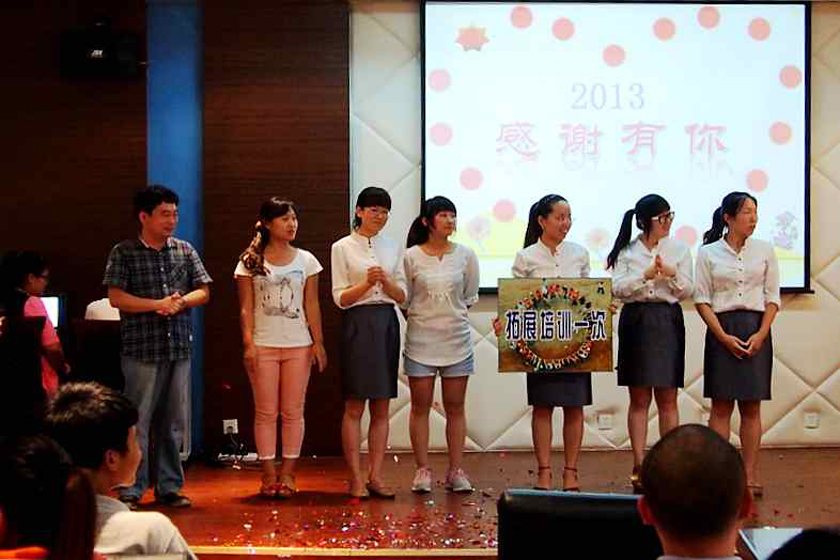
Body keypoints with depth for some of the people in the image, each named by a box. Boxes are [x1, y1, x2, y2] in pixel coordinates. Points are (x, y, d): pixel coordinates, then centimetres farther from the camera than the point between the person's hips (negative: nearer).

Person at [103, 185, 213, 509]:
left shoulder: (184, 251, 11)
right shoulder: (124, 253, 0)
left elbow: (203, 291, 10)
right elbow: (116, 297, -8)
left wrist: (181, 302, -10)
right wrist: (158, 304, -14)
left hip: (179, 348, 4)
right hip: (141, 350, -4)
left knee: (174, 422, 9)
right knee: (137, 422, -4)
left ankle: (170, 487, 17)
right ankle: (131, 490, 2)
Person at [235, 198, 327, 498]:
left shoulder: (306, 260, 7)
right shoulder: (250, 262, 2)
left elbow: (311, 305, 7)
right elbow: (246, 308, -1)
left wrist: (318, 342, 1)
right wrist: (248, 343, -10)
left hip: (298, 345, 2)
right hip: (264, 345, -2)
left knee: (293, 411, 2)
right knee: (266, 412, 1)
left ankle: (287, 473, 9)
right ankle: (268, 474, 6)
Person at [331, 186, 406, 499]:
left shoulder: (392, 248, 12)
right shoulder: (343, 248, 0)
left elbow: (401, 296, 9)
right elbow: (340, 298, -3)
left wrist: (386, 282, -11)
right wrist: (367, 283, -19)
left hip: (387, 325, 4)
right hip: (358, 324, -4)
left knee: (381, 408, 5)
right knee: (354, 406, -3)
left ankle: (376, 476, 9)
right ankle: (356, 478, 1)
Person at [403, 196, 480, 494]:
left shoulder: (465, 255, 2)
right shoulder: (411, 257, -4)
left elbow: (470, 296, 11)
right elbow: (404, 299, 3)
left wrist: (452, 316, 8)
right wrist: (420, 320, 2)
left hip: (457, 340, 2)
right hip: (421, 340, -1)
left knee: (455, 407, 6)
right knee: (420, 407, 3)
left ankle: (456, 471, 11)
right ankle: (423, 471, 10)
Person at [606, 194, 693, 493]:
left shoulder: (678, 248, 5)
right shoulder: (627, 251, 3)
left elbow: (686, 291, 4)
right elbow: (618, 289, -6)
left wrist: (672, 275, -14)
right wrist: (645, 275, -18)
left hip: (668, 322, 1)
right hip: (636, 321, -1)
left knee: (667, 399, 3)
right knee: (639, 399, 3)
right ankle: (639, 466, 6)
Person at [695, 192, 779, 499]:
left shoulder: (764, 250, 7)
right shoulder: (708, 253, 1)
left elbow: (773, 297, 6)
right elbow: (702, 300, -1)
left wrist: (761, 334, -8)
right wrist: (724, 336, -11)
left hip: (756, 330, 2)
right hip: (722, 329, -2)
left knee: (751, 406, 3)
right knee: (721, 405, -1)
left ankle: (750, 476, 6)